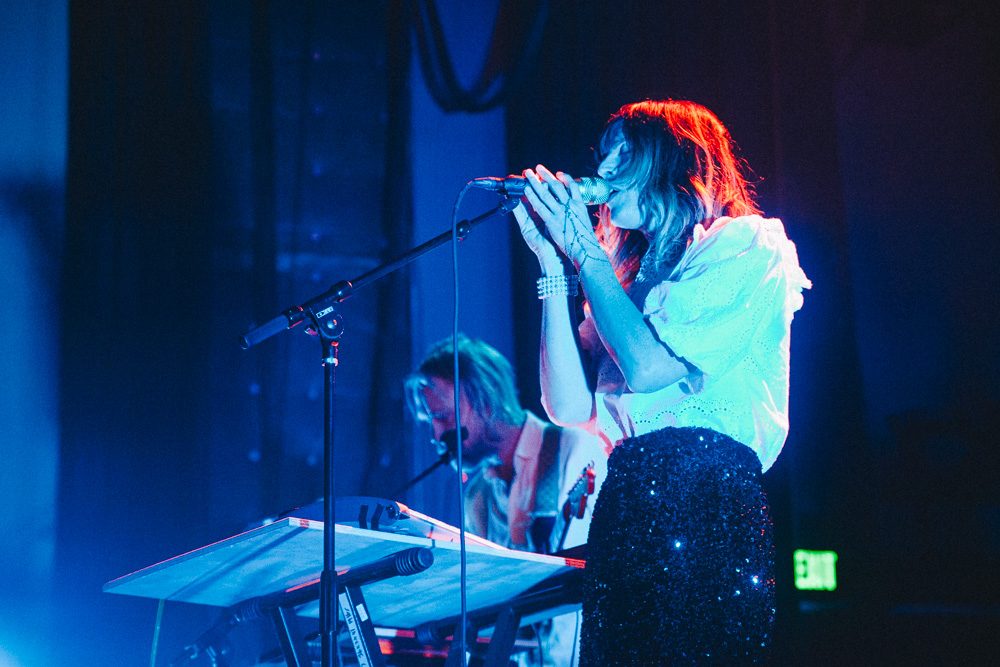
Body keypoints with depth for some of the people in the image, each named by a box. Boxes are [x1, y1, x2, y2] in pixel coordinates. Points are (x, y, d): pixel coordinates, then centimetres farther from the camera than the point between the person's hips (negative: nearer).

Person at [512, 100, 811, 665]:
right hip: (624, 507, 6)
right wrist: (554, 263, 9)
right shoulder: (628, 274, 22)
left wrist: (586, 253, 1)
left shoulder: (748, 245, 2)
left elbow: (648, 367, -12)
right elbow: (570, 406, 9)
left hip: (708, 501, -6)